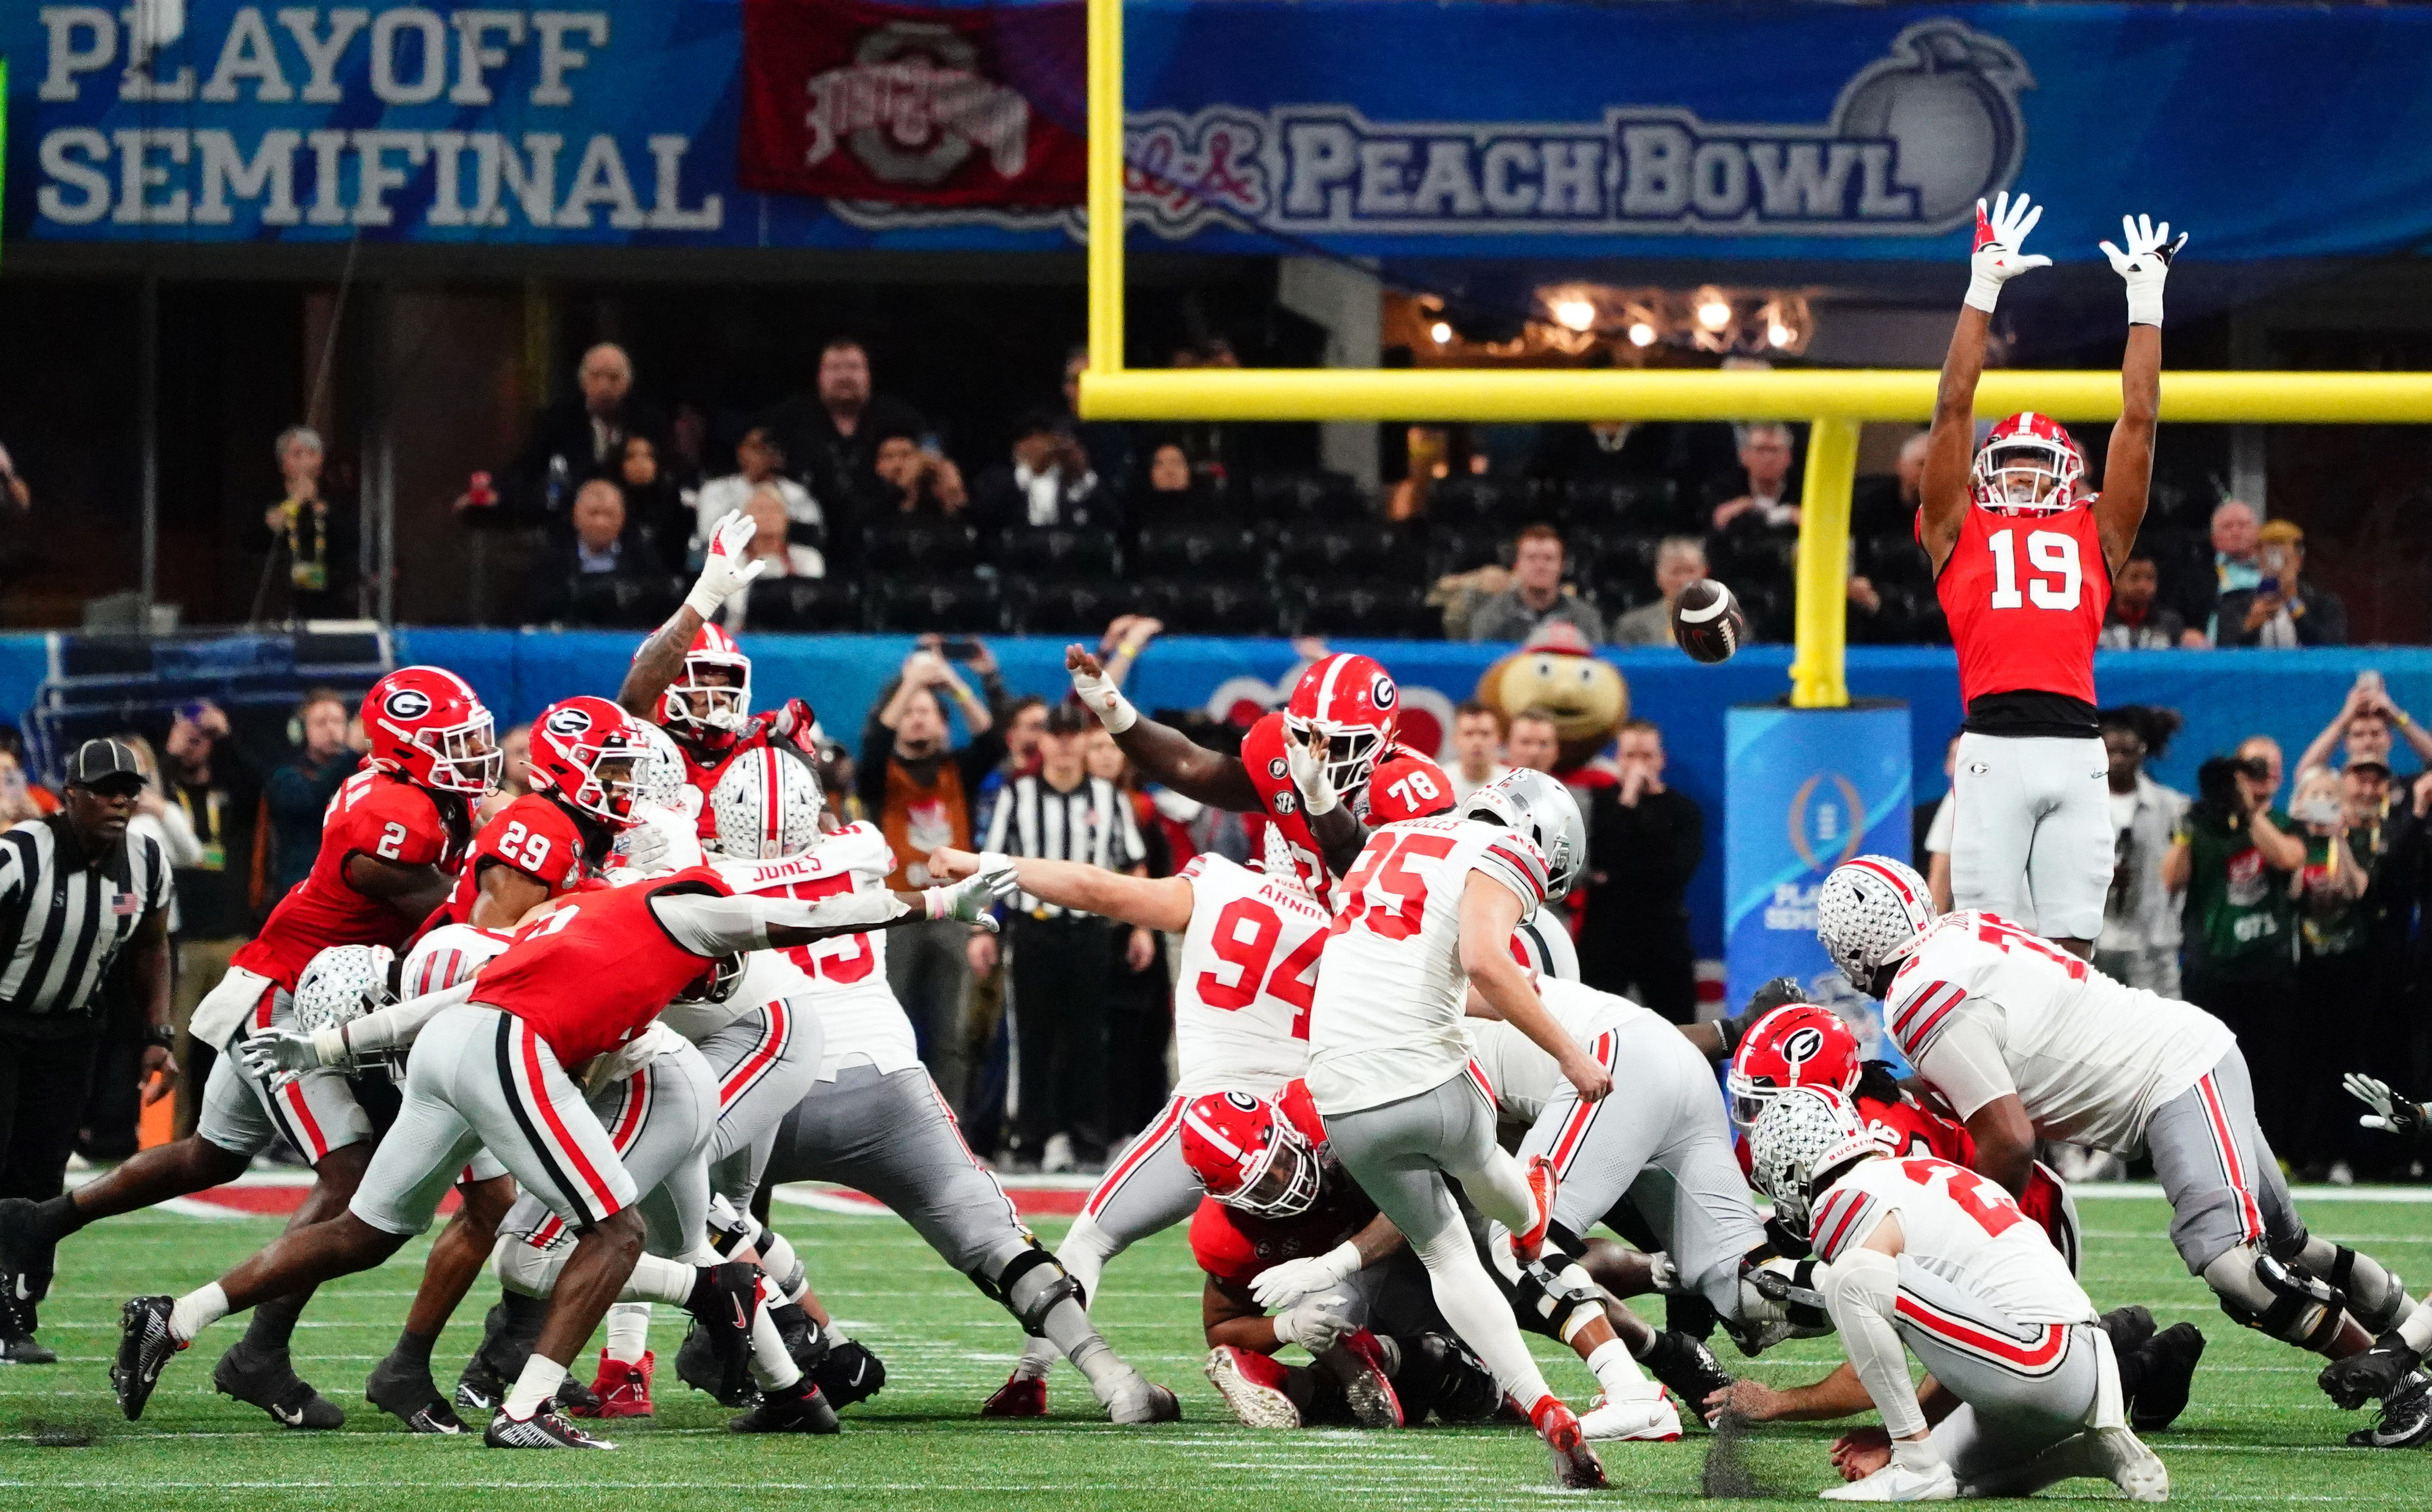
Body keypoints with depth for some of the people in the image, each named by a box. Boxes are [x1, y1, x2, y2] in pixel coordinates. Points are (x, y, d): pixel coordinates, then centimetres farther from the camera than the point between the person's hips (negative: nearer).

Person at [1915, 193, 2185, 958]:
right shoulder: (1960, 533, 17)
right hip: (1994, 744, -2)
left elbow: (2138, 422, 21)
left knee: (2069, 948, 2)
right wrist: (1983, 290, 12)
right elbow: (1953, 410, 14)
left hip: (2077, 746, 2)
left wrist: (2146, 305, 21)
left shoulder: (2094, 536, 20)